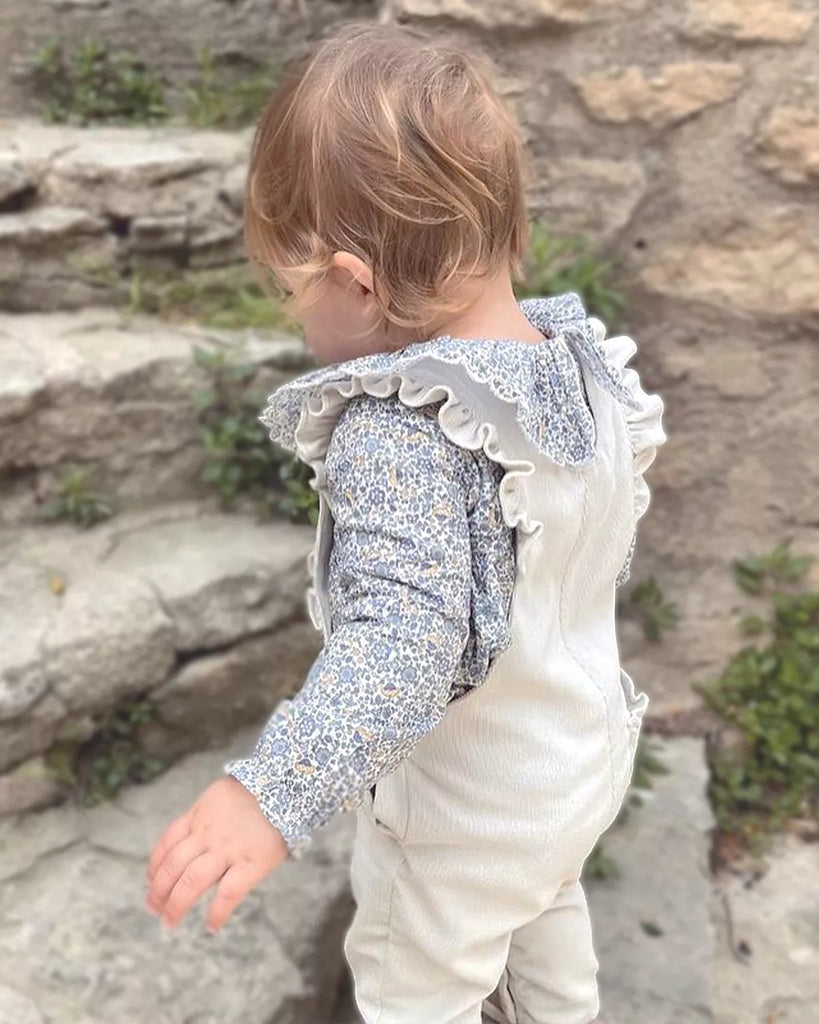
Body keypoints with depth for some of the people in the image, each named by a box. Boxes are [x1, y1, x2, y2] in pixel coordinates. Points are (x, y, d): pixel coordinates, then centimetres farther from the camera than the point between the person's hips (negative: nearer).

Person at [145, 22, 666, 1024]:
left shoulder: (398, 433, -36)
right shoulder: (586, 354, -11)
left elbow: (405, 640, -45)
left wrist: (272, 794, -50)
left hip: (469, 813, -8)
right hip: (590, 750, 8)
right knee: (544, 903, 38)